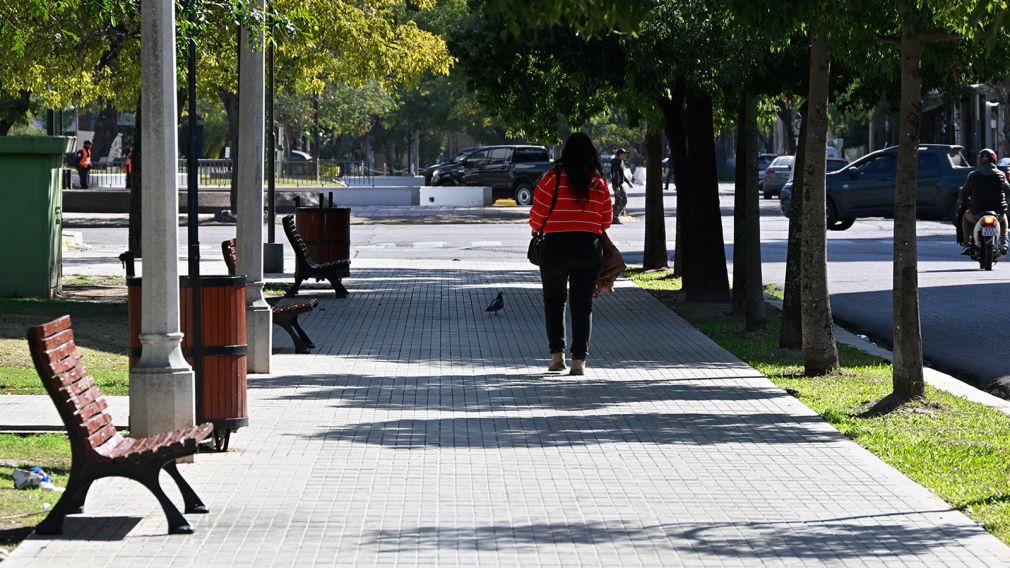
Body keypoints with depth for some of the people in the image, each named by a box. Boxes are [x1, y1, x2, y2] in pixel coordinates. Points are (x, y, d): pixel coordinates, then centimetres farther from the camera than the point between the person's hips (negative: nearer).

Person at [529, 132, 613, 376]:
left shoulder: (553, 178, -8)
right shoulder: (599, 183, 1)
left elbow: (538, 214, -5)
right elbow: (607, 219, 6)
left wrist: (536, 229, 16)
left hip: (556, 245, -2)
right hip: (589, 246, 2)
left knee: (554, 300, 14)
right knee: (583, 304, 5)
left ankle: (557, 354, 8)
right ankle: (579, 360, 0)